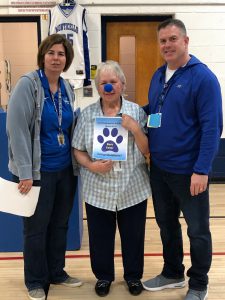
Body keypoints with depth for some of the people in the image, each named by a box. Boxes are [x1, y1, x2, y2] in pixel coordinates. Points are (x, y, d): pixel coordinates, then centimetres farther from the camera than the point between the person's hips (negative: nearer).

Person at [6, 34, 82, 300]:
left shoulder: (67, 88, 8)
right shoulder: (28, 84, -11)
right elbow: (16, 129, -17)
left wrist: (76, 161, 12)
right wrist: (25, 172, -20)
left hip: (65, 169, 6)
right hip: (38, 171, -6)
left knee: (60, 225, 16)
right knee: (36, 228, 9)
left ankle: (57, 272, 35)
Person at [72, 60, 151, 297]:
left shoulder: (136, 111, -1)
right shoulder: (87, 114, 0)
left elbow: (146, 151, -2)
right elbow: (77, 150, 2)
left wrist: (135, 129, -17)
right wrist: (92, 166, -15)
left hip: (132, 188, 0)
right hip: (98, 189, 1)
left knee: (133, 235, 14)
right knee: (100, 236, 14)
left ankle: (133, 275, 38)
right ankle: (103, 275, 38)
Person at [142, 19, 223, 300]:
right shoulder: (158, 75, 9)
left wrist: (201, 170, -21)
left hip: (188, 169, -7)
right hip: (159, 167, 7)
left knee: (197, 229, 9)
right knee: (166, 223, 20)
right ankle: (172, 273, 40)